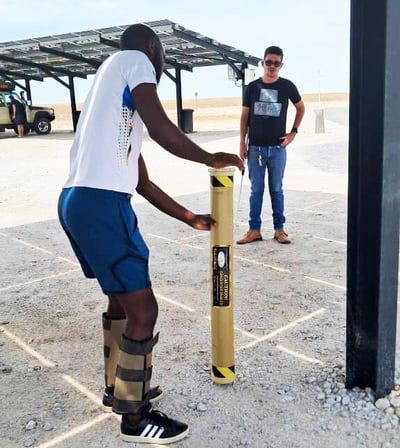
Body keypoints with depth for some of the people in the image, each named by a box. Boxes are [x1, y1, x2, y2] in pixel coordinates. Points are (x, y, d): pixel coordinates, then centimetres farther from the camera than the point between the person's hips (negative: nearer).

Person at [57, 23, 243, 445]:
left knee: (122, 297, 24)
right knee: (142, 309, 0)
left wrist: (191, 218, 29)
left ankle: (118, 389, 41)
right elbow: (161, 128, -14)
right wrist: (211, 159, 1)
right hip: (100, 203, -10)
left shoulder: (117, 88, 27)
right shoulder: (133, 60, 4)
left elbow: (142, 182, 25)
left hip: (78, 202, 10)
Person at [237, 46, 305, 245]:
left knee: (276, 189, 6)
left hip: (277, 148, -1)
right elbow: (244, 116, 8)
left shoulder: (287, 86, 2)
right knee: (256, 189, 4)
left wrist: (293, 132, 7)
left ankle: (279, 229, 16)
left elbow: (301, 108, 16)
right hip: (255, 147, 1)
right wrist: (242, 143, 3)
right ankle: (254, 230, 11)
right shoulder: (252, 87, 4)